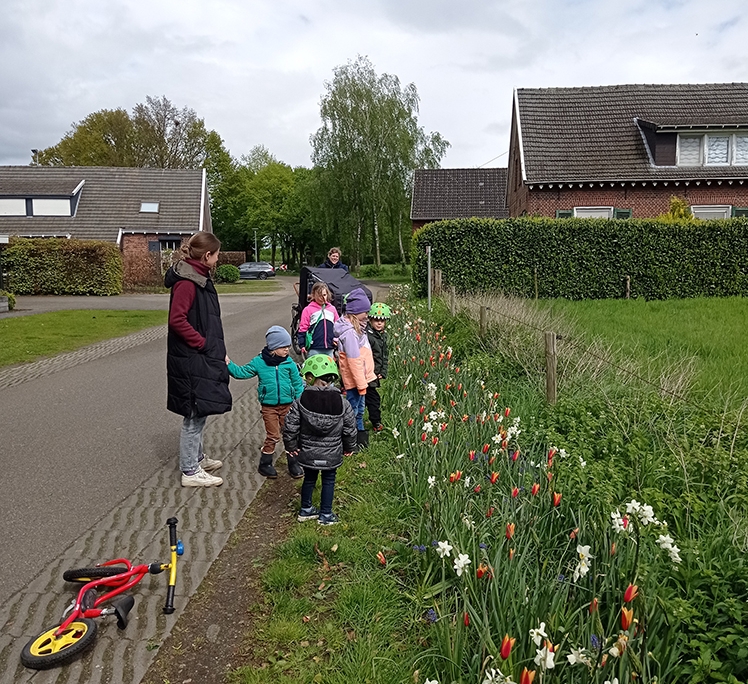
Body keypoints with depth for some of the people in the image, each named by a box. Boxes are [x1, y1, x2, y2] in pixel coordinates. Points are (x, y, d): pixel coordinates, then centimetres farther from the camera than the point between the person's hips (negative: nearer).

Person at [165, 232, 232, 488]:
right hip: (191, 360, -10)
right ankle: (190, 471, 9)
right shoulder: (186, 281, -18)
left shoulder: (199, 277, 12)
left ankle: (197, 458, 35)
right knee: (195, 414, -1)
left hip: (201, 358, 10)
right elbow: (177, 320, -25)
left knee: (199, 412, 20)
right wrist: (202, 343, -18)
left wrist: (217, 349, 12)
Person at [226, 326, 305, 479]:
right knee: (273, 436, 0)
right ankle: (265, 463, 18)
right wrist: (229, 364, -8)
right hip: (269, 407, -2)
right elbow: (242, 372, 3)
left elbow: (298, 383, 4)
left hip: (287, 405, 2)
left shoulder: (289, 363, -2)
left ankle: (293, 462, 22)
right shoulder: (259, 362, -4)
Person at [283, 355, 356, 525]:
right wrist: (348, 448, 11)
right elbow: (350, 429, -6)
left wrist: (291, 446, 5)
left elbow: (290, 426, -11)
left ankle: (306, 510, 36)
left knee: (309, 479, 21)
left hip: (307, 453, 1)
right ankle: (325, 515, 25)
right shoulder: (342, 402, -13)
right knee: (328, 481, 16)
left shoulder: (301, 401, -15)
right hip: (332, 454, -1)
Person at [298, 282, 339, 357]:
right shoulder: (308, 309, -4)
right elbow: (303, 328, -4)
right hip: (314, 349, -4)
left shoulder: (332, 309, 9)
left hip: (329, 349, 4)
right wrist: (302, 345, -7)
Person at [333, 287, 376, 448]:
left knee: (359, 410, 20)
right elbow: (354, 361, -23)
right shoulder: (349, 332, -23)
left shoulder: (356, 327, 9)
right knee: (353, 412, 1)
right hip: (354, 380, -10)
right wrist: (361, 384, -19)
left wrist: (363, 381, 17)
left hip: (360, 378, 10)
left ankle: (361, 438, 33)